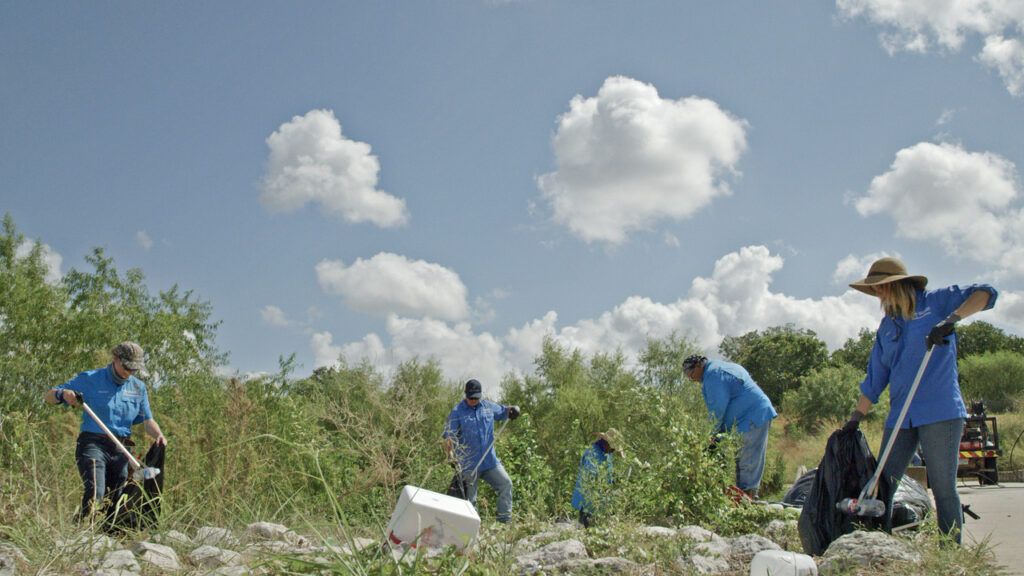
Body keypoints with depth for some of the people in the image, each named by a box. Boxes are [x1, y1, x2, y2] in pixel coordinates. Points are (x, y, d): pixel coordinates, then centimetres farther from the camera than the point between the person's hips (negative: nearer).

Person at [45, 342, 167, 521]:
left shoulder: (138, 387, 15)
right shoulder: (90, 379, 2)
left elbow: (147, 420, 15)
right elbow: (48, 397, 4)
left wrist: (158, 435, -7)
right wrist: (62, 394, -20)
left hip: (121, 450, 5)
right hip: (92, 444, -5)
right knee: (95, 494, -24)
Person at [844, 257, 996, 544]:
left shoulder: (936, 302, 5)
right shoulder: (886, 327, 19)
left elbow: (985, 294, -7)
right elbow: (875, 379, 21)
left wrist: (951, 320, -21)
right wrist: (855, 419, 17)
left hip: (940, 412, -5)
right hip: (900, 417, 6)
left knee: (943, 487, -5)